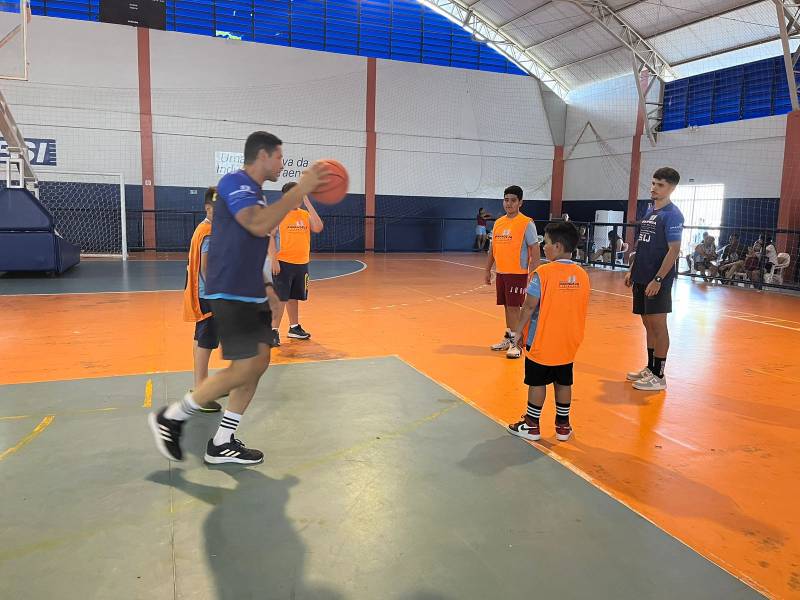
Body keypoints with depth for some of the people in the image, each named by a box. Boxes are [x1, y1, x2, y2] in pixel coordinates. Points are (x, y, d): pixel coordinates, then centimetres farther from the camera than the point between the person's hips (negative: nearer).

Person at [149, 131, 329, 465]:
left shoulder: (255, 193, 17)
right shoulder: (234, 182, -12)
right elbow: (258, 225, -29)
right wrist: (299, 189, -24)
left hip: (251, 292, 10)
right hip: (230, 293, -10)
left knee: (260, 361, 7)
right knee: (243, 368, -10)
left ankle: (221, 444, 17)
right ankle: (170, 418, 9)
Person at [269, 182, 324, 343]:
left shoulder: (305, 214, 11)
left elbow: (318, 228, -5)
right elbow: (270, 237, -8)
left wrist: (308, 204, -5)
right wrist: (274, 259, -16)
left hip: (301, 263, 5)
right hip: (283, 263, -5)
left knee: (293, 297, 16)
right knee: (280, 298, -6)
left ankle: (294, 327, 26)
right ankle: (274, 330, 1)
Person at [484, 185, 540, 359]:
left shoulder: (526, 224, -9)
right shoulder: (498, 223, 9)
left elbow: (535, 250, -11)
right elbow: (493, 248, 17)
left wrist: (532, 274, -17)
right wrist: (488, 269, 16)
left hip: (518, 273, -6)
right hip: (501, 272, 6)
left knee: (514, 307, -5)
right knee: (507, 306, 14)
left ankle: (516, 343, 4)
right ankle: (508, 338, 25)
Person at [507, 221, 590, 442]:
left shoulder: (543, 273, -17)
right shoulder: (582, 275, 0)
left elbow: (529, 306, -15)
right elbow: (582, 309, 7)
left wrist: (519, 331, -3)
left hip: (542, 342, -5)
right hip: (568, 343, 5)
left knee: (537, 382, 7)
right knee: (564, 383, 14)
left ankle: (532, 425, 19)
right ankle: (563, 426, 25)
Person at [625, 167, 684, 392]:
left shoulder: (672, 214, -10)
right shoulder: (649, 211, 14)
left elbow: (674, 250, -16)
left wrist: (658, 279, -20)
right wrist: (632, 270, 16)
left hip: (657, 280, -8)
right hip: (641, 278, 8)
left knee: (658, 325, -2)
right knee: (648, 324, 14)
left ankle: (658, 376, 5)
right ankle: (650, 368, 25)